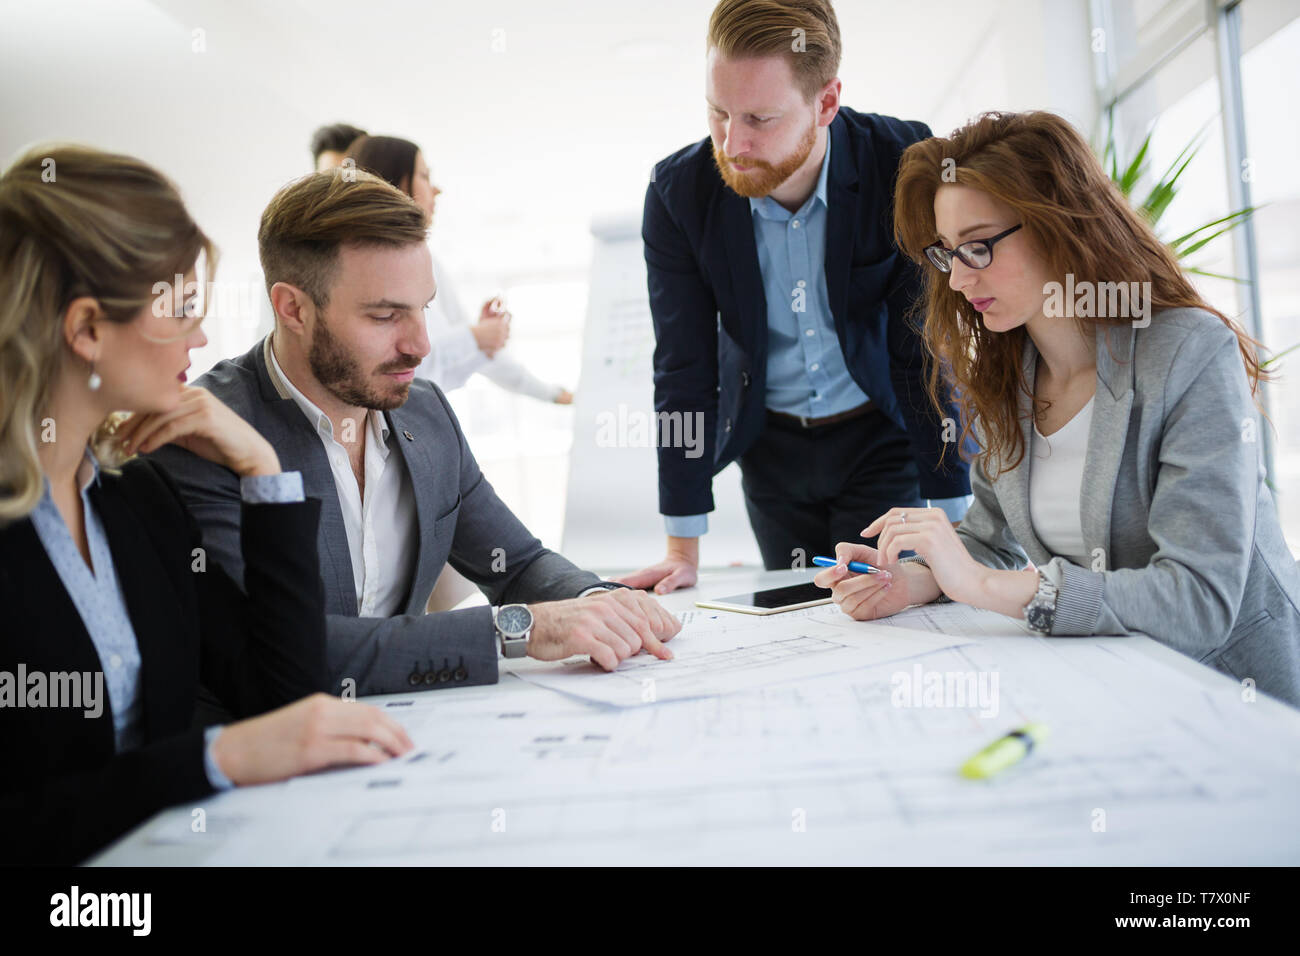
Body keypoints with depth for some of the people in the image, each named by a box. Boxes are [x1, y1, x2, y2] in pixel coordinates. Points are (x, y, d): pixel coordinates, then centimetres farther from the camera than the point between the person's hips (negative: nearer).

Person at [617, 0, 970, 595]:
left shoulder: (903, 165, -20)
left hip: (882, 435, -2)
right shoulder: (678, 192, -15)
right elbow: (685, 370, -10)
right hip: (770, 446, 2)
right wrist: (683, 550, -10)